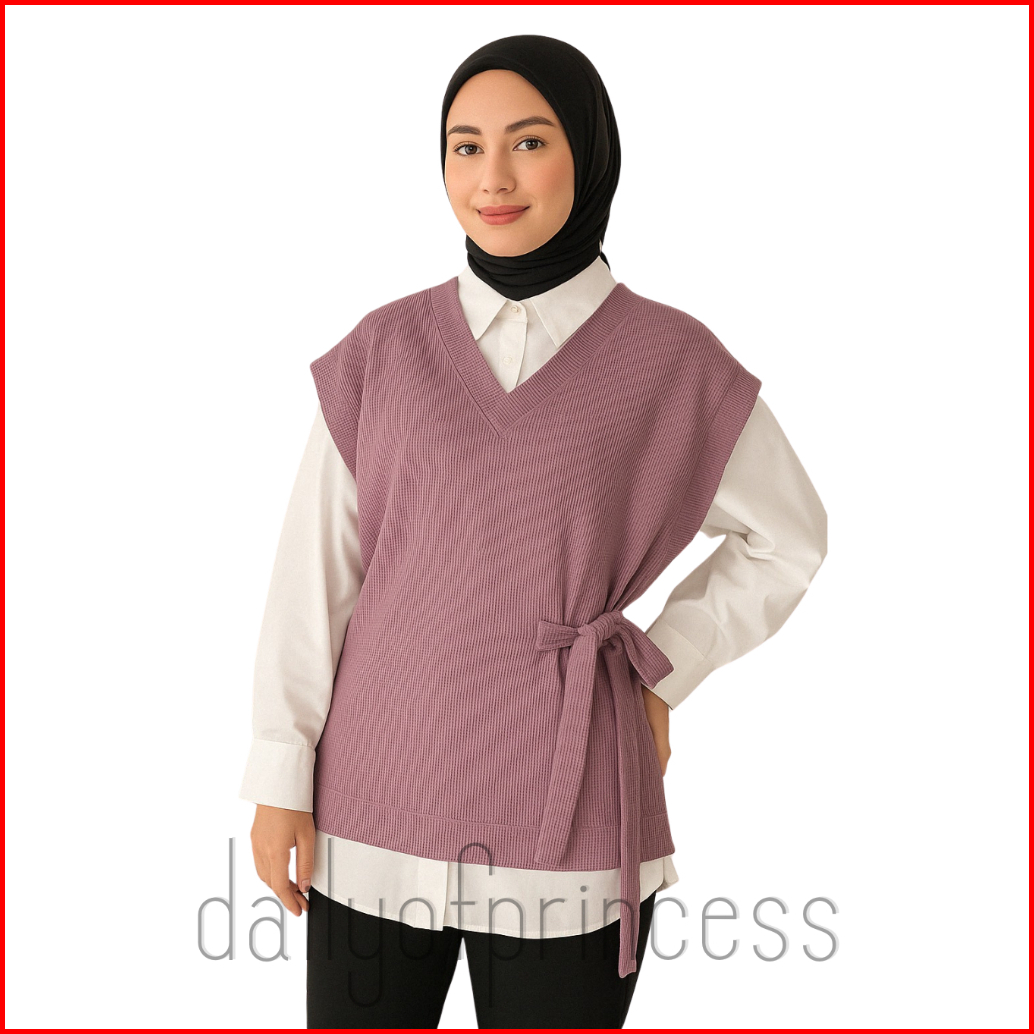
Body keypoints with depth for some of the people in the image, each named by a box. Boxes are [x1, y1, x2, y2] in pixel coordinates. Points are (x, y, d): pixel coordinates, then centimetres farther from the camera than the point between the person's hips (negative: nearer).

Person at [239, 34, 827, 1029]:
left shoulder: (670, 359, -2)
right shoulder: (382, 352, 1)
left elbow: (787, 538, 11)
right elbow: (314, 570, 2)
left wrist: (661, 675, 4)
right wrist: (280, 781, 0)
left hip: (565, 812, -1)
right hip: (377, 801, 2)